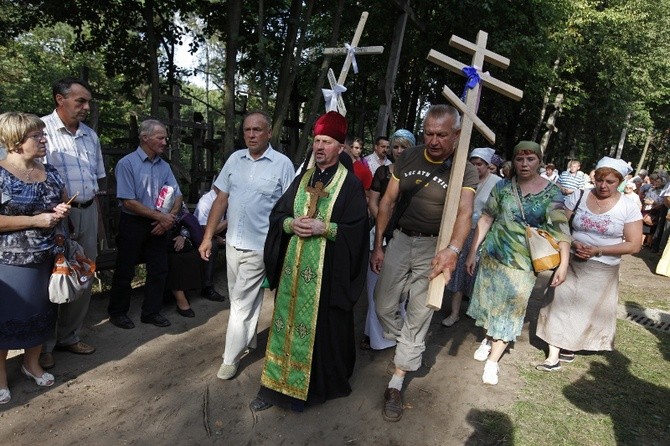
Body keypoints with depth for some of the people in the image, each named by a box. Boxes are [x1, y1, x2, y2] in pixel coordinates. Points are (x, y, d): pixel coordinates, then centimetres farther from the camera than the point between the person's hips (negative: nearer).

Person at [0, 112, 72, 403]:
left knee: (41, 312, 16)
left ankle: (32, 363, 37)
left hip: (46, 259, 6)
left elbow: (63, 203, 17)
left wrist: (61, 212, -5)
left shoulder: (50, 172, 4)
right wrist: (35, 220, -22)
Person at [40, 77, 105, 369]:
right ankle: (44, 345, 19)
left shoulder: (90, 135, 12)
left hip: (88, 212, 7)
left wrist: (93, 211, 16)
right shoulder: (41, 129, -9)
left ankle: (70, 336, 30)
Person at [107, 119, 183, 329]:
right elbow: (129, 202, -16)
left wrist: (170, 217, -12)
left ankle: (151, 312, 25)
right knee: (125, 271, 7)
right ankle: (117, 312, 25)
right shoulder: (127, 163, -11)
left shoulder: (164, 166, 7)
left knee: (159, 270, 10)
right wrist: (160, 216, -17)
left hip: (158, 225, 6)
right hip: (132, 224, -5)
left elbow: (177, 196, 6)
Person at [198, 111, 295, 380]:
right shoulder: (235, 159, 6)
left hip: (259, 247, -5)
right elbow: (221, 200, 8)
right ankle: (249, 340, 40)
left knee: (242, 303, 3)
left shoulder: (282, 164, -8)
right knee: (240, 299, 19)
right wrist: (207, 237, 5)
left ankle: (231, 357, 19)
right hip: (233, 243, 5)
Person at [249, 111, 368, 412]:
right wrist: (292, 224, -10)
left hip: (328, 269, -5)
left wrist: (324, 227, -20)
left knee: (324, 326, 5)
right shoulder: (303, 178, 12)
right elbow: (277, 214, 10)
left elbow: (356, 230, -10)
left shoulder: (350, 183, -4)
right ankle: (280, 384, 25)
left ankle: (325, 384, 26)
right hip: (294, 266, 5)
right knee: (288, 320, 11)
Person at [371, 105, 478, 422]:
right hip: (400, 240, 3)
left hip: (435, 247, -3)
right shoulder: (408, 158, 0)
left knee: (418, 316, 4)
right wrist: (377, 245, -1)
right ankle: (408, 346, 37)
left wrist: (453, 249, -45)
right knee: (383, 307, 6)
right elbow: (387, 201, 3)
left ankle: (396, 383, 19)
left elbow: (464, 212, -25)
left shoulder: (465, 170, -9)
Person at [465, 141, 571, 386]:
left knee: (510, 310, 5)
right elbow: (486, 219, 0)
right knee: (491, 302, 16)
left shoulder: (552, 193, -7)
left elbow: (561, 230, -11)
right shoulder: (502, 187, -2)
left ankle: (492, 361, 15)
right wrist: (473, 251, 0)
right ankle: (488, 339, 42)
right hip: (493, 255, 2)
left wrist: (563, 264, -21)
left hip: (524, 263, -2)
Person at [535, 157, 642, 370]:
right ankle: (554, 356, 7)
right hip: (571, 263, 1)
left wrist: (598, 251, -18)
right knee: (560, 306, -1)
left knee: (587, 310, 9)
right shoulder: (578, 197, -2)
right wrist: (573, 243, -18)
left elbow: (634, 245, -7)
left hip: (602, 270, -1)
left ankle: (570, 347, 29)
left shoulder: (629, 208, -5)